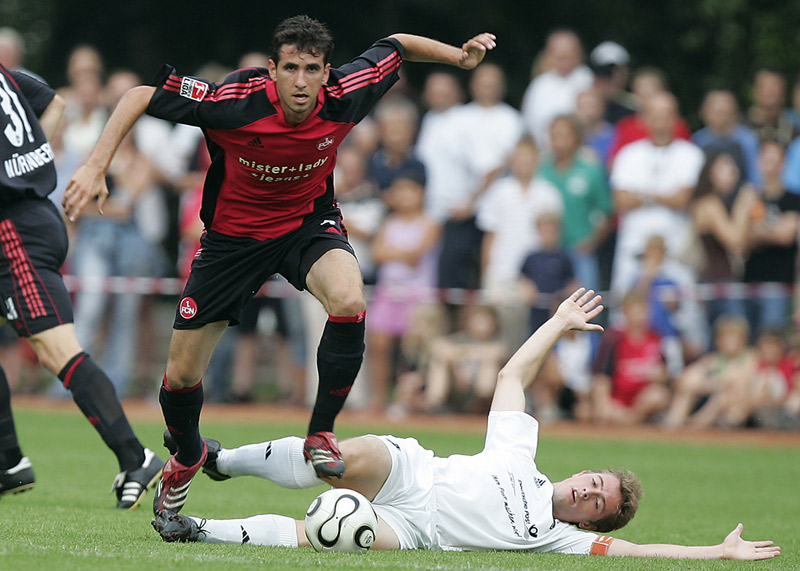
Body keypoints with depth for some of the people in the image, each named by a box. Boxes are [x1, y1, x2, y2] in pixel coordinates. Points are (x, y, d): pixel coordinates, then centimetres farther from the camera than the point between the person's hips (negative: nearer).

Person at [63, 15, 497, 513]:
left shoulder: (344, 98, -23)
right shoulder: (234, 102, -31)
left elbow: (396, 45, -2)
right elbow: (141, 96, -20)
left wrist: (458, 55, -10)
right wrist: (96, 168, -27)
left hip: (309, 221, 1)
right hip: (233, 236, -1)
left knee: (349, 301, -33)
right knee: (181, 376, 2)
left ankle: (321, 433, -12)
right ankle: (187, 456, 37)